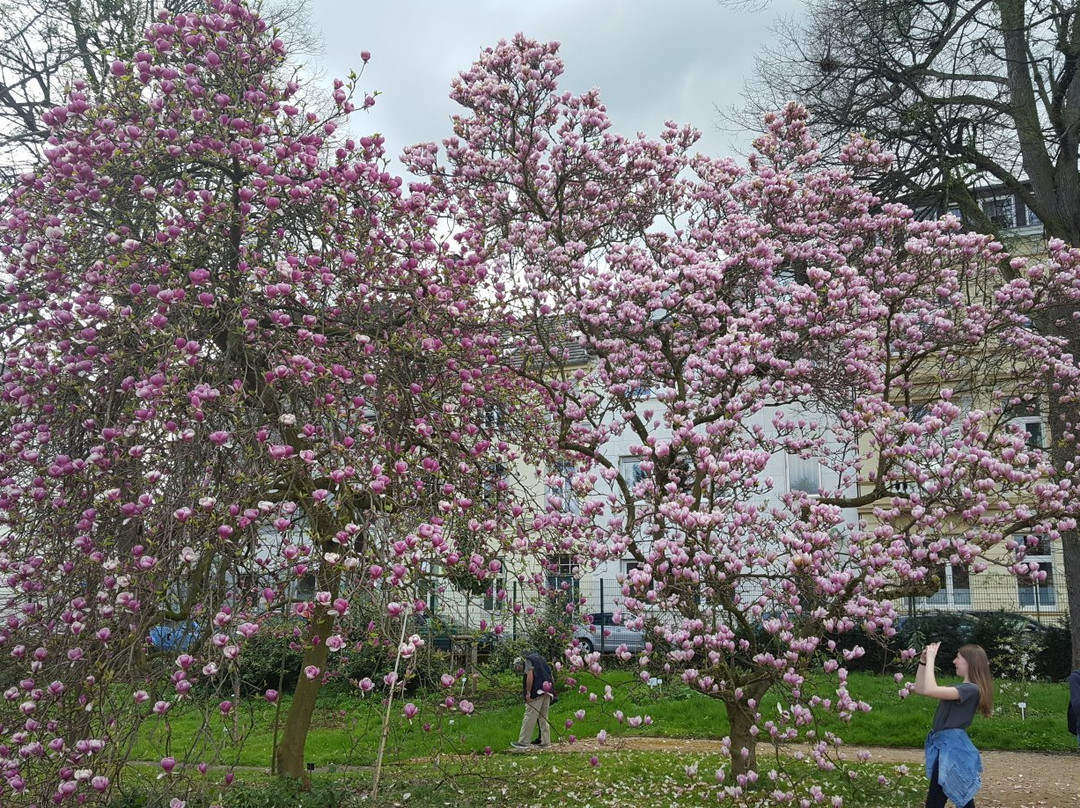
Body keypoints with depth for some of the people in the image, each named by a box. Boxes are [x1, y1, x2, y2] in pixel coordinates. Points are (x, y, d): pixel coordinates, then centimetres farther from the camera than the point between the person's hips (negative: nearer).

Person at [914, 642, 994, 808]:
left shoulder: (971, 689, -17)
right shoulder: (960, 687, 13)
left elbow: (929, 690, -29)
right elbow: (920, 689, 14)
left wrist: (931, 659, -20)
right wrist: (923, 662, 4)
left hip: (951, 748, -10)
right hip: (949, 746, 10)